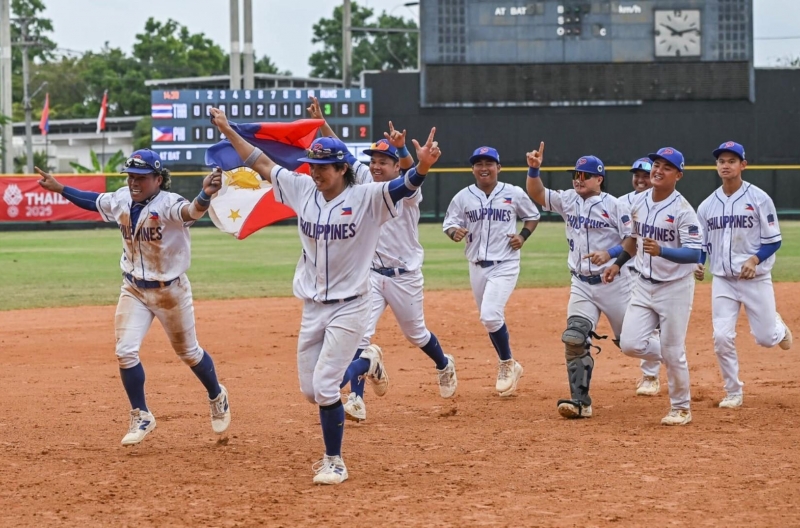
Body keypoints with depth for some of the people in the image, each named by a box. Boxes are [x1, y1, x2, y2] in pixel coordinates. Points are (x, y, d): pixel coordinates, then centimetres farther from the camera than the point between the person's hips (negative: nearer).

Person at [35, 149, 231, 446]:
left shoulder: (168, 204, -26)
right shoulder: (121, 200, -7)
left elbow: (192, 212, -49)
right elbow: (92, 200, 15)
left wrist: (205, 195, -70)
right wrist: (59, 189, 18)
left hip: (170, 290, -5)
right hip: (133, 290, 5)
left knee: (188, 352, 12)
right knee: (125, 352, -7)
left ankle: (217, 398, 40)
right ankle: (141, 417, 11)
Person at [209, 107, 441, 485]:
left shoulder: (366, 198, -14)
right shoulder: (302, 190, 1)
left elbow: (404, 186, -30)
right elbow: (261, 163, 10)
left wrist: (423, 167, -51)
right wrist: (227, 129, 10)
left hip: (349, 307, -6)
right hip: (312, 307, 6)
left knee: (324, 386, -13)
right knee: (309, 390, 11)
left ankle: (335, 463, 5)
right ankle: (363, 365, 41)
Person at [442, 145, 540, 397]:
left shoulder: (514, 194, -2)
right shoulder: (463, 197, 1)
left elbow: (533, 216, 12)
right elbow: (449, 223, 4)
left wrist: (523, 235, -5)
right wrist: (454, 232, -20)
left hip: (505, 264, -4)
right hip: (477, 265, 4)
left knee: (490, 315, -19)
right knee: (490, 319, 12)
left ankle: (507, 364, 0)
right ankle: (507, 365, 31)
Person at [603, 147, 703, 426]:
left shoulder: (683, 210, -17)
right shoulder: (639, 201, 3)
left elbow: (694, 254, -23)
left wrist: (662, 251, -37)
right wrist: (617, 263, 11)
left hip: (675, 287, -6)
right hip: (644, 285, 6)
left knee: (673, 352, 0)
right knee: (630, 344, -5)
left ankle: (681, 408, 20)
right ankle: (671, 359, 24)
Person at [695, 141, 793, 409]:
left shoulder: (759, 198, -8)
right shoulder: (707, 205, 3)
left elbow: (773, 241, -6)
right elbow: (701, 244, 11)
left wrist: (755, 259, -23)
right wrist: (698, 265, -10)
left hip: (755, 278, -3)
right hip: (722, 280, 3)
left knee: (765, 338, 1)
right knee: (722, 338, -7)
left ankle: (777, 326, 39)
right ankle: (733, 393, 8)